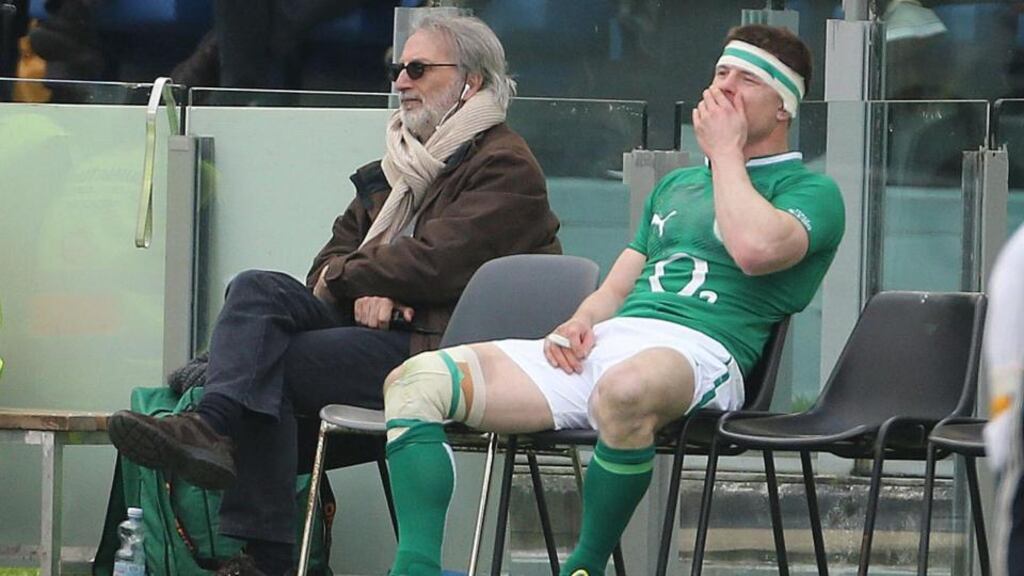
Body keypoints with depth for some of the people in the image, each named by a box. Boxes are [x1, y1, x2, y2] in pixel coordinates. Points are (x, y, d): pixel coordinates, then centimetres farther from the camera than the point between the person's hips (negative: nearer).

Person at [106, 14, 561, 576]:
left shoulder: (505, 167, -5)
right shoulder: (402, 163, 25)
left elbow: (435, 265, -17)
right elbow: (338, 250, 19)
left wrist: (342, 276, -3)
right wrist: (366, 288, -5)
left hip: (440, 351, -8)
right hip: (377, 322, 8)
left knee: (270, 365, -20)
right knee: (257, 288, -15)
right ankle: (216, 428, -32)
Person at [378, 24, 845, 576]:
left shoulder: (811, 192, 7)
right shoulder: (676, 185, 32)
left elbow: (756, 249, -16)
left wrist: (725, 150, -2)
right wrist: (578, 323, 5)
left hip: (699, 349, -7)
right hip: (603, 343, 7)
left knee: (623, 391, -45)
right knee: (415, 380, -11)